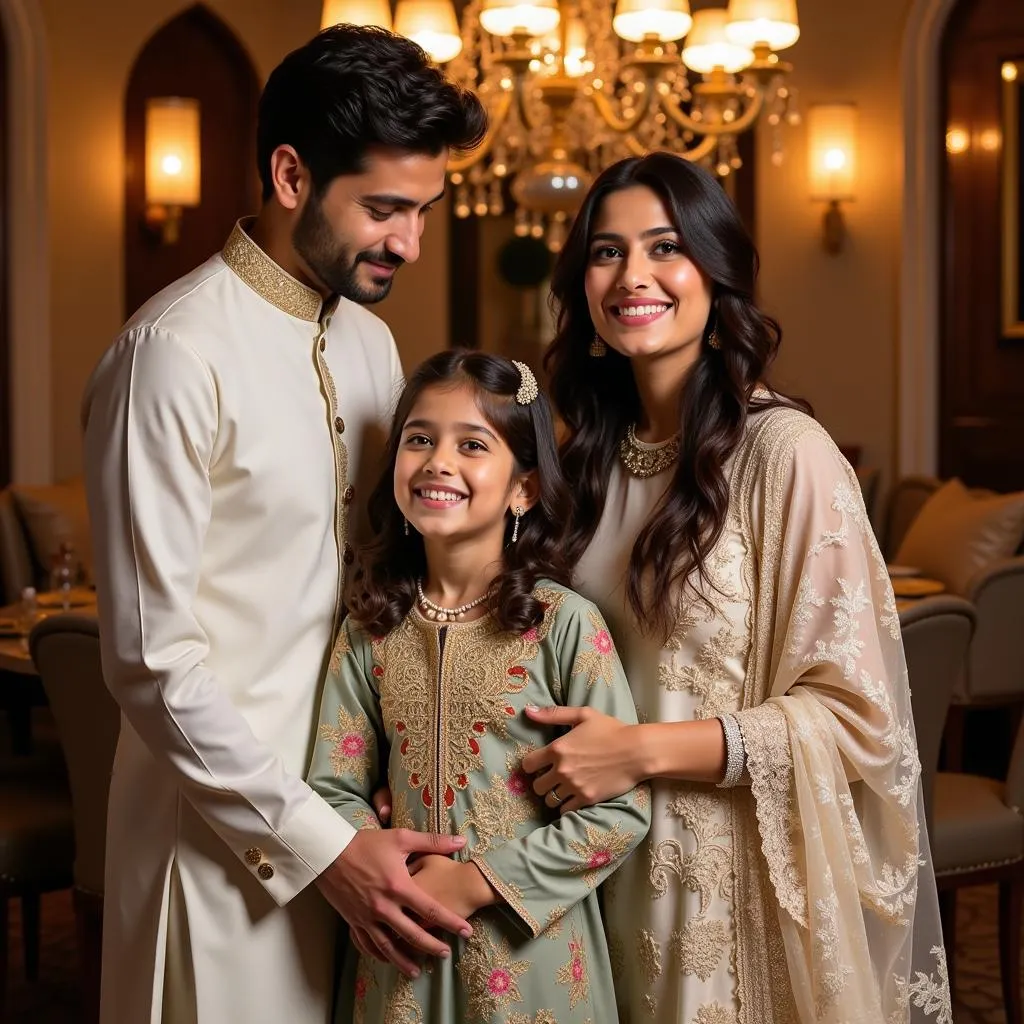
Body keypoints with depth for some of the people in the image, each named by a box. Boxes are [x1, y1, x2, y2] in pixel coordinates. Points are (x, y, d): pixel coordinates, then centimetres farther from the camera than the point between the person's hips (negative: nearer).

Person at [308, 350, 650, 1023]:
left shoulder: (565, 624, -12)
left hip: (528, 952, -3)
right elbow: (337, 785, 3)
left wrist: (477, 882, -16)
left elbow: (622, 810, -13)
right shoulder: (372, 629, 1)